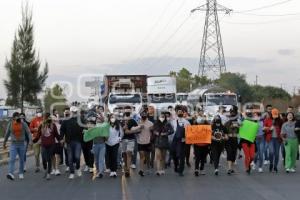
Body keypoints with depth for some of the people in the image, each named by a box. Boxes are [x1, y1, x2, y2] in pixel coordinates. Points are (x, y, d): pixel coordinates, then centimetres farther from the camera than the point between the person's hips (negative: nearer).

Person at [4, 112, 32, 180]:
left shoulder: (23, 124, -3)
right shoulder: (10, 124, 1)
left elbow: (28, 133, -9)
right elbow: (7, 134, 12)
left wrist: (30, 140, -24)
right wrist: (4, 143, 19)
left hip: (21, 144, 0)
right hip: (13, 144, 0)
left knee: (21, 159, 9)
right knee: (12, 159, -14)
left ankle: (21, 173, 23)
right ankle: (11, 174, -24)